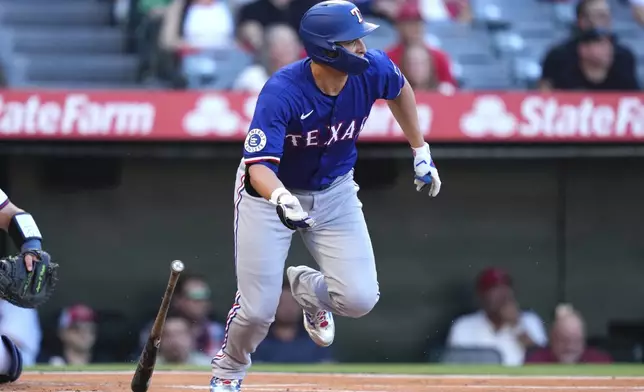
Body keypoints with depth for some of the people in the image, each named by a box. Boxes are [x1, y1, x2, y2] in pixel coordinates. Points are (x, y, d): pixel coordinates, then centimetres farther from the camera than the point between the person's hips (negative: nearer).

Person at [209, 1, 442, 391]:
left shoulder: (373, 69, -20)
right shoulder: (281, 92, -33)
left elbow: (400, 89, 6)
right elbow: (259, 166, -38)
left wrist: (421, 151, 8)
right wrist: (281, 199, -59)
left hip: (334, 190, 4)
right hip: (271, 192, -4)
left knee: (360, 299, -12)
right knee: (258, 311, -8)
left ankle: (308, 287, 25)